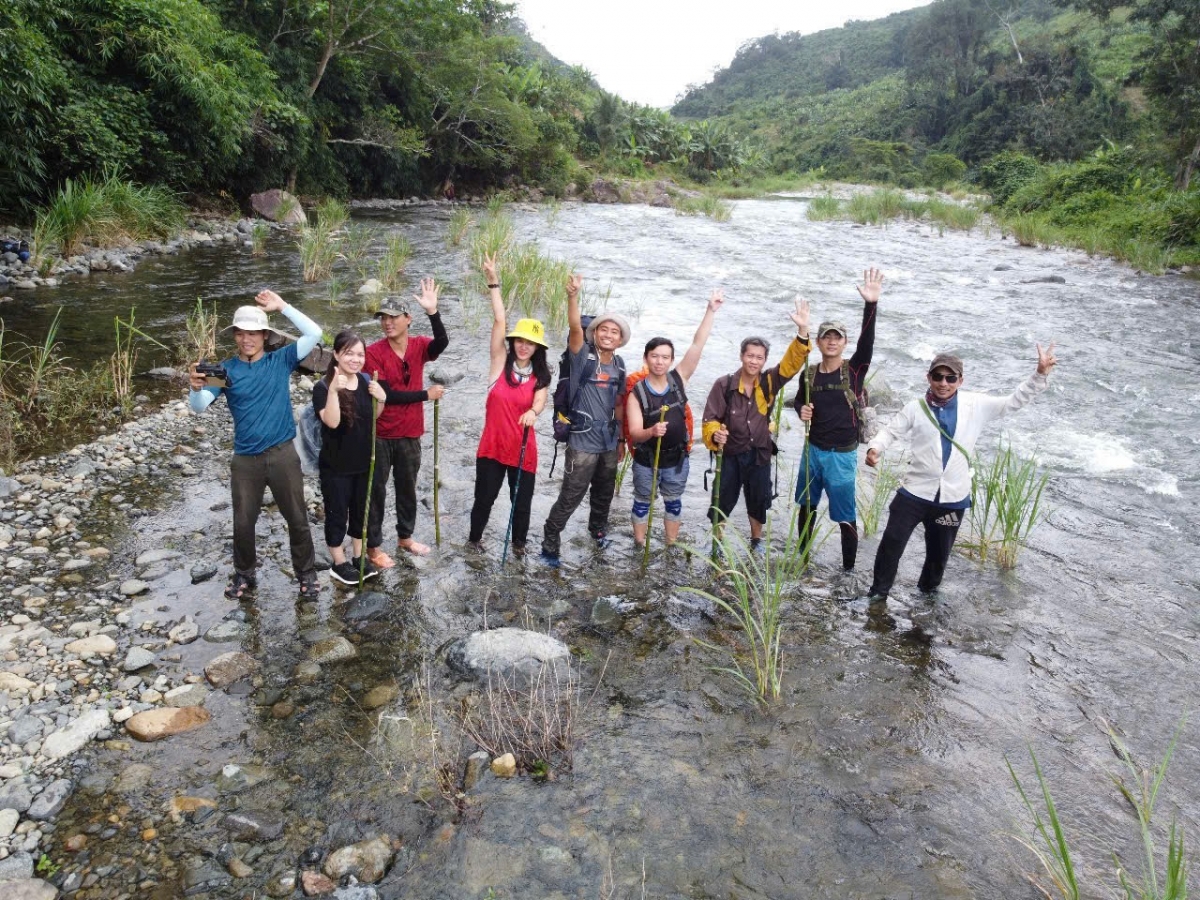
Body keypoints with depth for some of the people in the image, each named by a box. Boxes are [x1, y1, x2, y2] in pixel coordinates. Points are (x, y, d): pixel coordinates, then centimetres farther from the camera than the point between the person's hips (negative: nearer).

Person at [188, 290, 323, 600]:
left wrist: (282, 307, -14)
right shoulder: (226, 370, -1)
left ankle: (306, 573, 26)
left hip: (283, 455, -1)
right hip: (245, 459, 1)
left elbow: (314, 334, -12)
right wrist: (196, 388, -34)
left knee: (297, 519, 10)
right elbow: (199, 407, -11)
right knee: (243, 522, 12)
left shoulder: (281, 360, -2)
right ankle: (244, 574, 32)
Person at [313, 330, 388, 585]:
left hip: (363, 461, 6)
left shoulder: (366, 382, 0)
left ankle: (359, 557, 35)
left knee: (360, 510, 18)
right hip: (335, 465, -6)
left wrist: (381, 399, -9)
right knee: (337, 513, 9)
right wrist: (333, 390, -41)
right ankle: (339, 563, 25)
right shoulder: (323, 387, -17)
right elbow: (332, 422, -30)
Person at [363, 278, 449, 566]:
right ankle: (373, 546, 19)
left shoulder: (419, 346, -4)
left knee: (408, 488, 19)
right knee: (376, 490, 6)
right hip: (380, 435, -4)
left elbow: (442, 343, -27)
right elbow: (385, 394, -18)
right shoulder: (374, 352, -14)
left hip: (410, 434, 4)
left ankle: (405, 536, 37)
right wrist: (426, 394, -15)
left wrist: (432, 311, -40)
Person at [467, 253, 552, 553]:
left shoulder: (541, 375, 3)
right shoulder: (500, 363, -3)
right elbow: (499, 321, -11)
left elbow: (540, 400, -15)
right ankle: (474, 538, 34)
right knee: (484, 497, 10)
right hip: (492, 446, -1)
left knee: (522, 501, 10)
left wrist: (533, 412, -39)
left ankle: (519, 543, 33)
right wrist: (493, 282, -14)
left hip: (523, 448, 1)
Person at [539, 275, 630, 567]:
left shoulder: (619, 365, 4)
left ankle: (598, 529, 47)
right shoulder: (583, 356, -11)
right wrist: (573, 295, -45)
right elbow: (576, 327, -30)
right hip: (583, 442, -6)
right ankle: (550, 543, 13)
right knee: (570, 498, -2)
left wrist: (620, 438, 16)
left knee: (604, 493, 23)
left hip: (609, 442, 6)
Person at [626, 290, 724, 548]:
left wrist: (711, 310, -23)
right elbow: (634, 433, -19)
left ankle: (672, 547, 35)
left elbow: (698, 344, -16)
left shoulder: (678, 379, -8)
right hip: (646, 460, -3)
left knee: (673, 503, 19)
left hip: (677, 457, 3)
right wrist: (652, 432, -42)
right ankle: (640, 548, 30)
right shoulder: (637, 392, -15)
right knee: (642, 503, 15)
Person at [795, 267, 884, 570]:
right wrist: (801, 410, -5)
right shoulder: (810, 373, 1)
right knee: (807, 507, 19)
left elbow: (867, 342, -26)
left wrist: (871, 304, -38)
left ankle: (849, 570, 14)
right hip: (812, 451, 4)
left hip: (841, 455, -4)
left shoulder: (854, 369, -9)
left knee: (845, 516, 1)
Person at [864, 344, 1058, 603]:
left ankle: (928, 592, 42)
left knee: (939, 552, 17)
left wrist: (1040, 374, -6)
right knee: (892, 543, -2)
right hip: (914, 493, -1)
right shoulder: (915, 408, -4)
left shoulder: (976, 405, -2)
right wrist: (874, 448, -18)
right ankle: (879, 592, 15)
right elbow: (890, 431, 2)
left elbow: (1014, 401, 4)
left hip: (953, 498, 2)